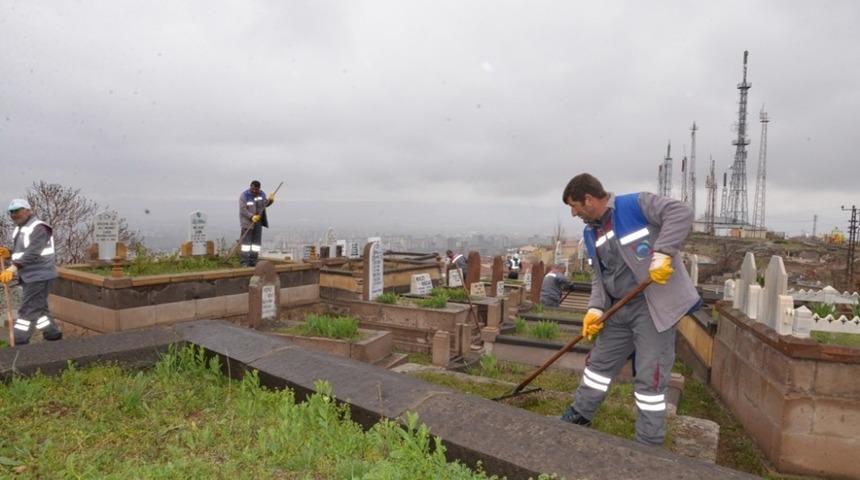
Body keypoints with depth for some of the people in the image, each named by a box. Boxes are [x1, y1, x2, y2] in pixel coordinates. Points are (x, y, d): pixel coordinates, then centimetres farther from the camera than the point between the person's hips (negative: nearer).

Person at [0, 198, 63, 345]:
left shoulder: (38, 228, -15)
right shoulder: (19, 230, 15)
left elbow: (32, 254, -27)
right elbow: (21, 252, 22)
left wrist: (13, 268, -34)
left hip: (40, 276, -10)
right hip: (29, 277, 10)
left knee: (28, 310, -8)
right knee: (38, 309, 16)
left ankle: (18, 344, -5)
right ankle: (53, 335, 26)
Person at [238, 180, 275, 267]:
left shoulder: (262, 194, 4)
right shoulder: (244, 195, -11)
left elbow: (264, 204, 15)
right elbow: (243, 210, -17)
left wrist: (270, 200, -5)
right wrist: (252, 217, -31)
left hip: (258, 221, 5)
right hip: (247, 221, -5)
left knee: (257, 242, 3)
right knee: (246, 242, -9)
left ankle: (253, 261, 8)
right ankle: (244, 262, -7)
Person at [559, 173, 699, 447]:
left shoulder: (635, 205, -12)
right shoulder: (590, 233, 12)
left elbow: (681, 213, -22)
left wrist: (662, 253, -30)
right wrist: (596, 308, 1)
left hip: (653, 306, -8)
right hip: (619, 309, 8)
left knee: (649, 378, -1)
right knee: (599, 363, 19)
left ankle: (648, 446, 13)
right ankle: (579, 416, 36)